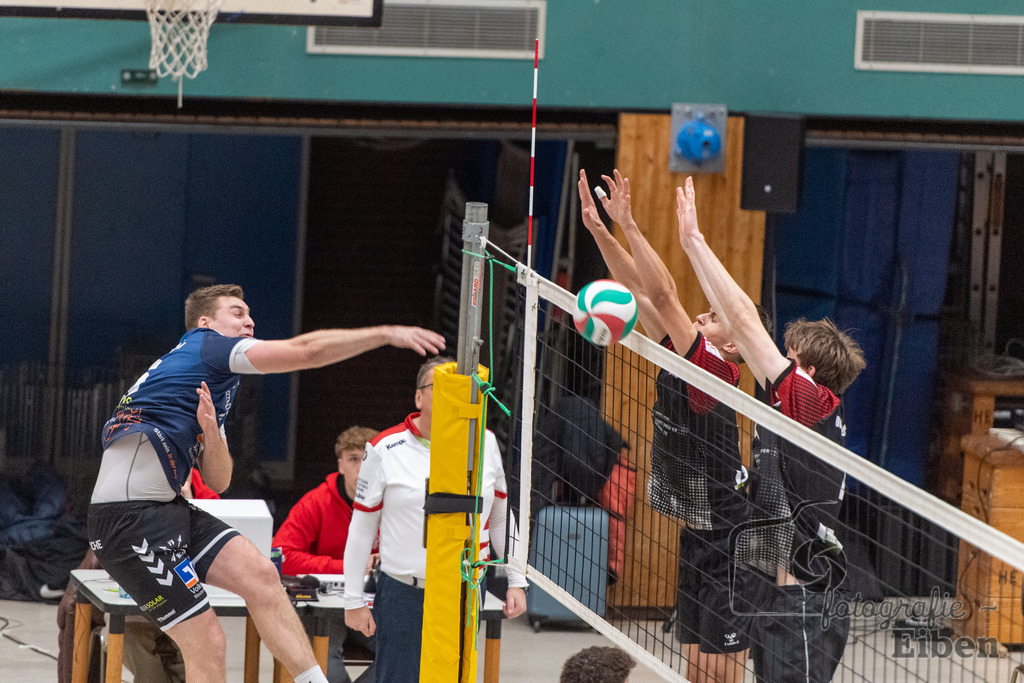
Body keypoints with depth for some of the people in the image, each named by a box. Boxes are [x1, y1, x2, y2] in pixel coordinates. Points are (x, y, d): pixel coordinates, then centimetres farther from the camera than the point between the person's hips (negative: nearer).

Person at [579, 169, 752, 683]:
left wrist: (628, 224, -23)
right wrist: (598, 226, 3)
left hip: (729, 541, -9)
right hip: (697, 537, 9)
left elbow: (663, 294, -24)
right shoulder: (678, 359, 6)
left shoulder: (715, 372, -16)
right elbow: (639, 288, 7)